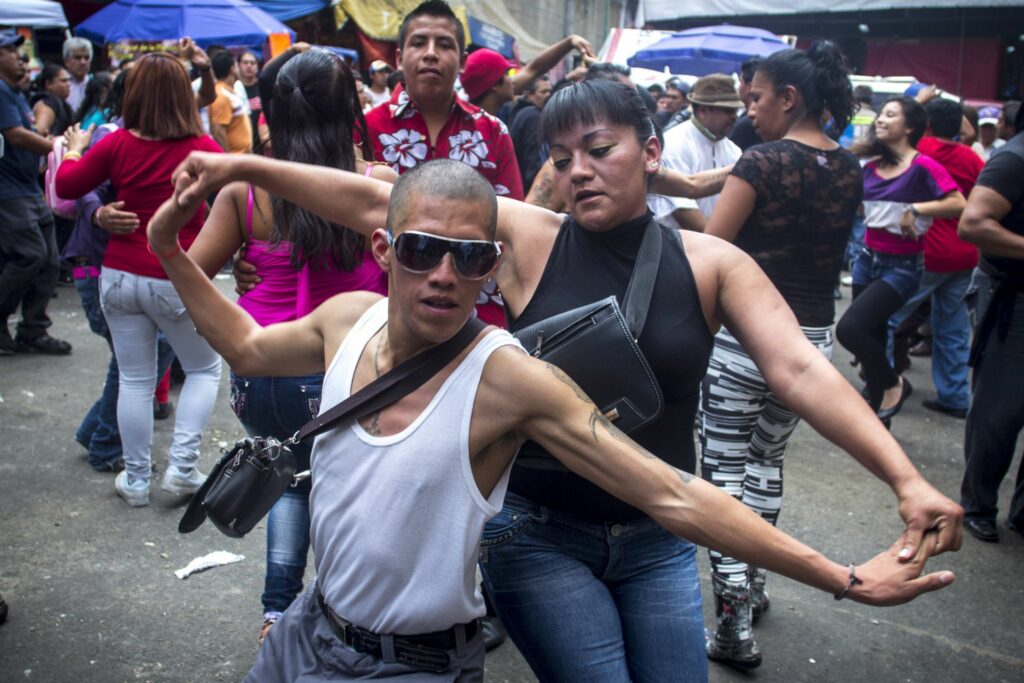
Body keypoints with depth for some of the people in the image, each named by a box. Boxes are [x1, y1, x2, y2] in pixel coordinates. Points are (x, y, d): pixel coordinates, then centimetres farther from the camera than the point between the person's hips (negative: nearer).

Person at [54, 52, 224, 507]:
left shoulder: (118, 144, -4)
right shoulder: (201, 148, -10)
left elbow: (66, 187, 7)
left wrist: (75, 147, 24)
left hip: (119, 277, 3)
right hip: (176, 280, -3)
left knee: (134, 379, 12)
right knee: (205, 368, 17)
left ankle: (136, 480, 22)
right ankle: (182, 466, 8)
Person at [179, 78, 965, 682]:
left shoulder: (711, 263, -4)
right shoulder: (529, 237, -6)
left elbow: (801, 371, -13)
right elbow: (377, 205, -8)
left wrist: (906, 478, -23)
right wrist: (245, 166, -11)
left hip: (657, 541, 3)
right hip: (538, 532, -2)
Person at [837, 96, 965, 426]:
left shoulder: (923, 165, -11)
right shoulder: (872, 167, 7)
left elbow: (958, 204, -18)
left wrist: (915, 208, -22)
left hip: (902, 267, -7)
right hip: (868, 260, 7)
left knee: (849, 327, -21)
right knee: (872, 337, 13)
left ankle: (893, 384, 3)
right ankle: (878, 409, 28)